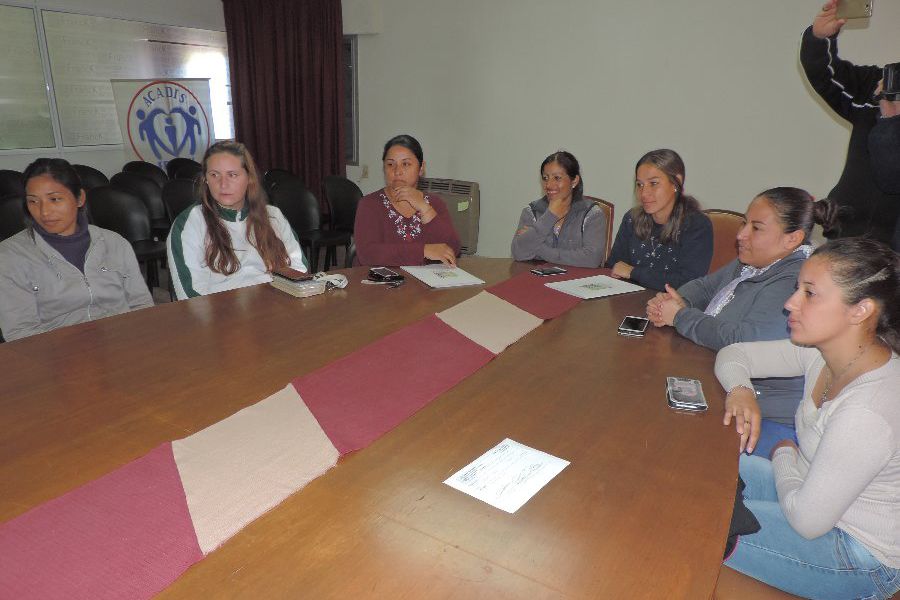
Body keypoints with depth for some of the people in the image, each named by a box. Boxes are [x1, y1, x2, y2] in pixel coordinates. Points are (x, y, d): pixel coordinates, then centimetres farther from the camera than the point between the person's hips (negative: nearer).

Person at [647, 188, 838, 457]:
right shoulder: (751, 263, 8)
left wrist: (680, 317, -16)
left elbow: (741, 341, -30)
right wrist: (678, 301, -4)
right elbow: (705, 285, 20)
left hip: (770, 418, -9)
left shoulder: (795, 283, -22)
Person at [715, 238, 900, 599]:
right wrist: (740, 390, -19)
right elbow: (734, 353, 2)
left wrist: (784, 456, -9)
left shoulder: (867, 412, -35)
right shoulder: (824, 352, -11)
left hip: (859, 555, -8)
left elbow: (807, 521, -27)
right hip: (816, 492, 8)